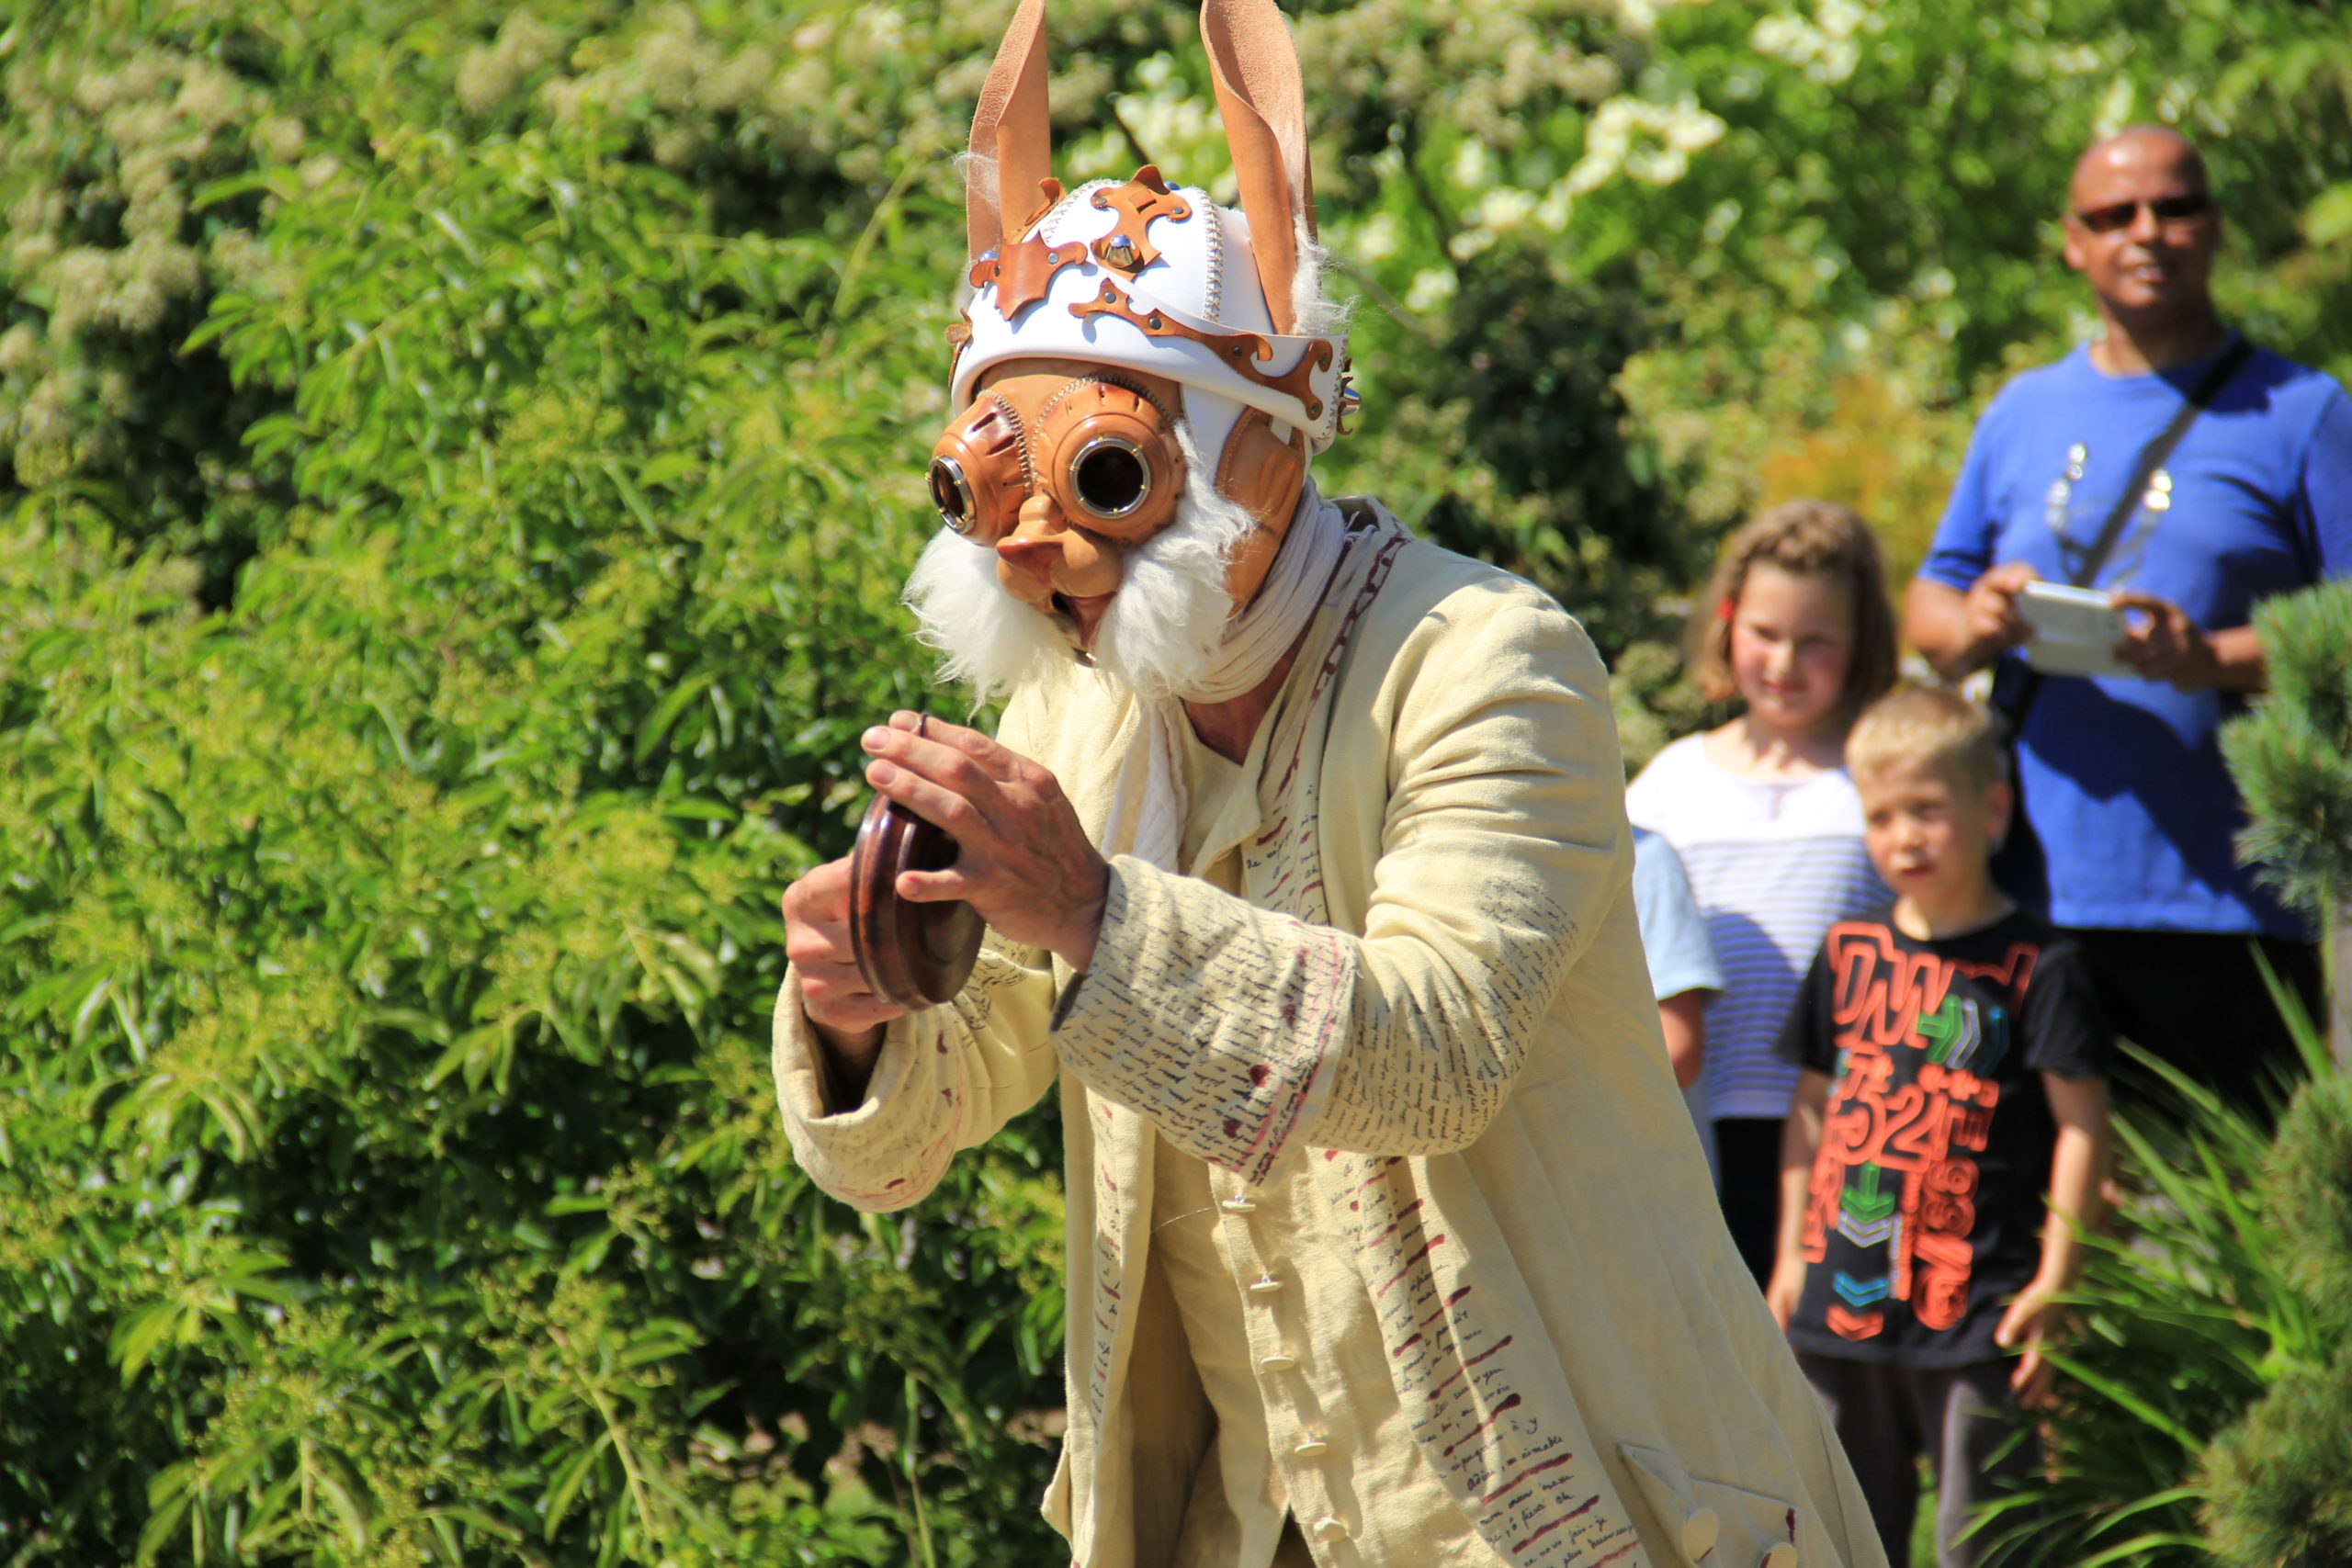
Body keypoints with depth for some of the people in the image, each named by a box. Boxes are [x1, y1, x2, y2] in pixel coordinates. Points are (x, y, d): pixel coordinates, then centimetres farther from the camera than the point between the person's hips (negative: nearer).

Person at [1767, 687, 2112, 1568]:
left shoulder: (2034, 967, -5)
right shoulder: (1849, 955, 10)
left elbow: (2080, 1126, -6)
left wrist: (2055, 1283, -11)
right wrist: (1793, 1256, 15)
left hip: (1977, 1312, -5)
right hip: (1844, 1298, 5)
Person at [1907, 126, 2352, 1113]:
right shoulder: (2022, 414, 18)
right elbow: (1926, 606, 20)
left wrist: (2217, 657, -17)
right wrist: (1971, 625, -4)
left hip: (2230, 908, -3)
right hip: (2035, 895, 3)